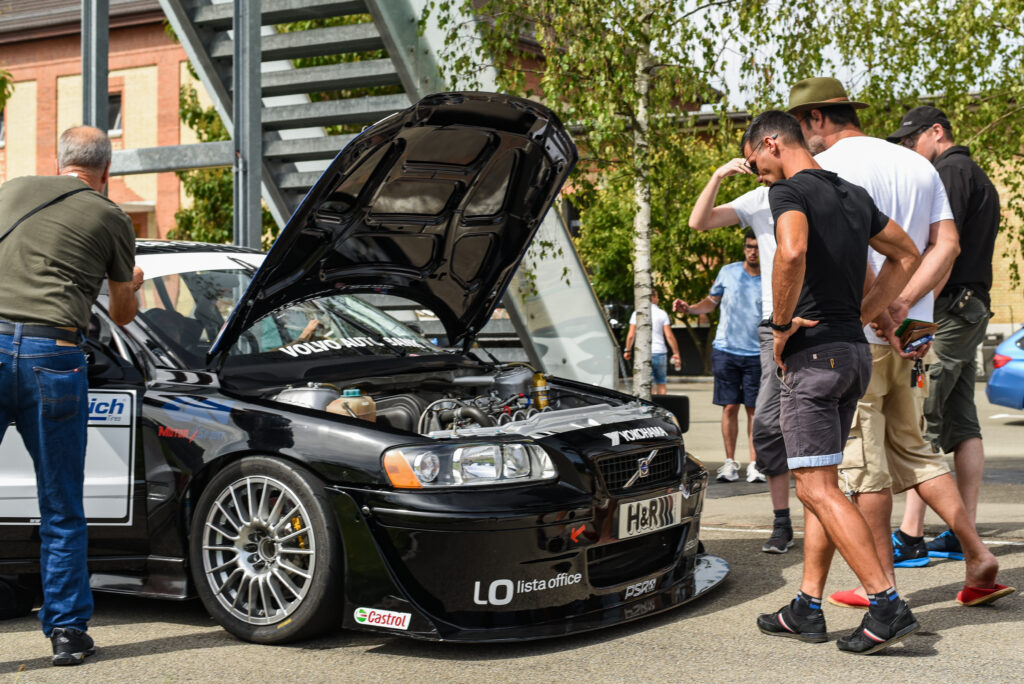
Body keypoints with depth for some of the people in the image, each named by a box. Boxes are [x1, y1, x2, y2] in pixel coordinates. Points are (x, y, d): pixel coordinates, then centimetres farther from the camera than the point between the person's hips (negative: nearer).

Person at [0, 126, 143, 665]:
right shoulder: (111, 220, 10)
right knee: (61, 508, 10)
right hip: (53, 353, -1)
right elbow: (122, 314, 21)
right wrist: (132, 285, 44)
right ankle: (67, 632, 16)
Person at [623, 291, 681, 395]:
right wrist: (676, 353, 1)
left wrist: (627, 350, 12)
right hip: (659, 352, 0)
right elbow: (669, 336, -4)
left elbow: (631, 335, -1)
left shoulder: (637, 314, 1)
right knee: (661, 383, 11)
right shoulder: (662, 313, 0)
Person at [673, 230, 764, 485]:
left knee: (754, 408, 0)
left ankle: (754, 464, 4)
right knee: (730, 407, 1)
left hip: (757, 353, -1)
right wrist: (689, 308, -4)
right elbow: (711, 302, 14)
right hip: (725, 349, 1)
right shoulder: (728, 272, 4)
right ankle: (730, 463, 8)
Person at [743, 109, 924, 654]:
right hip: (854, 350, 9)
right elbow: (906, 255, 25)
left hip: (813, 353, -9)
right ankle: (807, 609, 14)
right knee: (818, 484, 12)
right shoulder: (855, 196, 16)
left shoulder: (789, 190, -10)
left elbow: (792, 249, -31)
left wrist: (782, 323, -18)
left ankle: (887, 605, -12)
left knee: (817, 487, -8)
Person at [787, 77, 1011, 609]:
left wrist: (880, 317, -18)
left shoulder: (826, 167, -8)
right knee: (911, 448, 16)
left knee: (863, 457, 1)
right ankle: (978, 557, 10)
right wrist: (902, 305, -5)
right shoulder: (917, 164, 14)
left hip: (854, 332, -7)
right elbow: (946, 243, 4)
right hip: (910, 333, 7)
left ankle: (881, 582, 7)